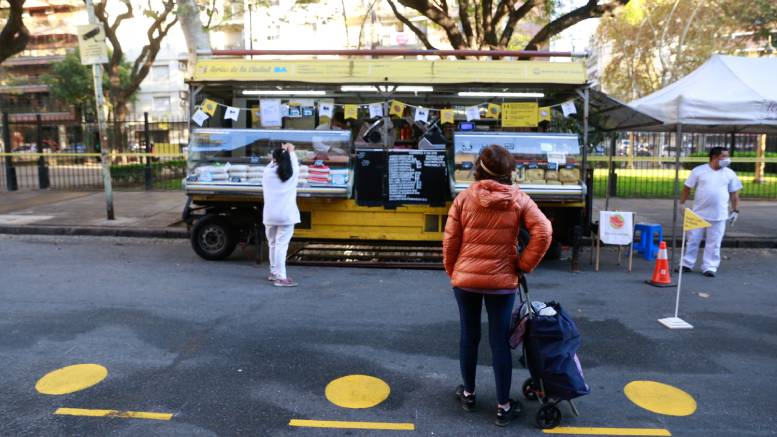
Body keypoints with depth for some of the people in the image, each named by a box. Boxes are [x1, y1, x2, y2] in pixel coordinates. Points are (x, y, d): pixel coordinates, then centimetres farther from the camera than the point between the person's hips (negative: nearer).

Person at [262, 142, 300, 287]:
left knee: (273, 244, 16)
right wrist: (291, 151, 36)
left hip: (270, 215, 3)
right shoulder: (292, 173, -1)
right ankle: (280, 277, -8)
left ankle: (274, 272, 30)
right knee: (281, 245, -6)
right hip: (286, 215, -3)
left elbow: (273, 163, 24)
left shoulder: (267, 172, 1)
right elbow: (294, 163, 21)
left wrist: (280, 151, 34)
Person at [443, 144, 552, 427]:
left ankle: (468, 394, 32)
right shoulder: (519, 199, -4)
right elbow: (543, 233, -12)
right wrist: (524, 265, -2)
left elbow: (450, 240, -4)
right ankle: (504, 407, 16)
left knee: (469, 336, 15)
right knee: (500, 342, 7)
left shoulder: (464, 198, -5)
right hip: (502, 281, 0)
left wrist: (452, 272, 10)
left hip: (465, 278, 1)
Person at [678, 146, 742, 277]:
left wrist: (735, 210, 7)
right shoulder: (698, 171, -1)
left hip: (719, 216, 1)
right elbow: (687, 188, 3)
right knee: (693, 240, 6)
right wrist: (682, 204, -1)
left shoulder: (730, 174, 6)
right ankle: (687, 264, 17)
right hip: (699, 214, -1)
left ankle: (709, 267, 13)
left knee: (713, 243, 4)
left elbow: (734, 193, 11)